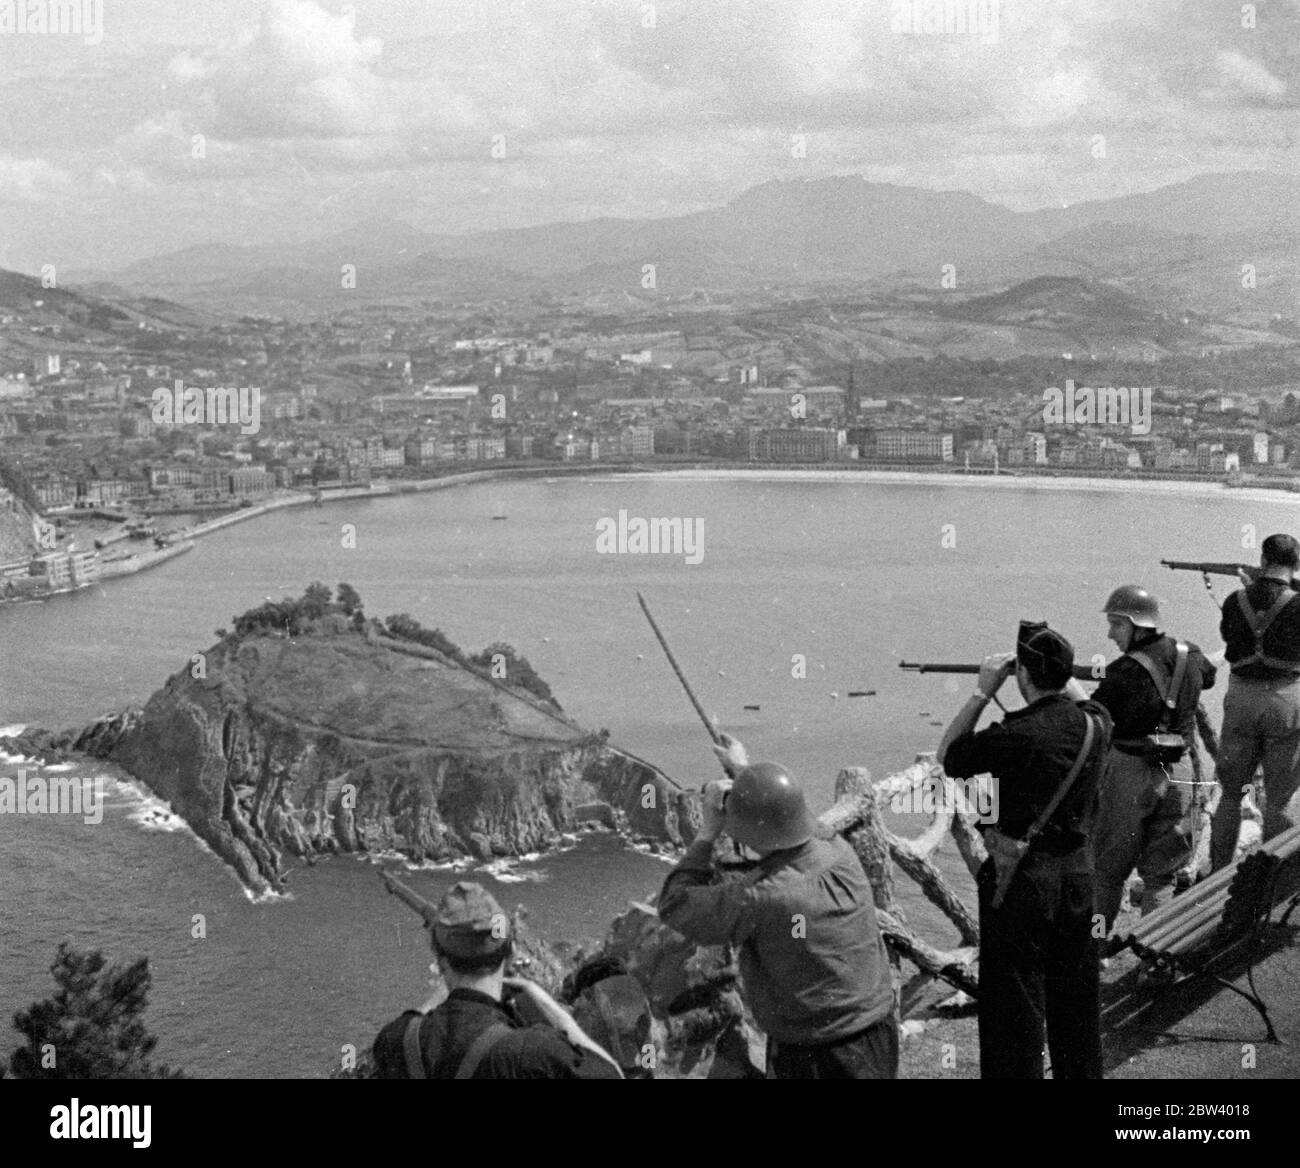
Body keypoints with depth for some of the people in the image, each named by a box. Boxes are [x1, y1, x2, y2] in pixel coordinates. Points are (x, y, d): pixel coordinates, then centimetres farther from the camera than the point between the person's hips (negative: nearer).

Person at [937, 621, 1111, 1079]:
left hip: (1022, 878, -6)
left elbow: (947, 756, -7)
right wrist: (1060, 670, 16)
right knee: (1077, 992, 20)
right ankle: (1081, 1070, 33)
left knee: (1016, 1002, 4)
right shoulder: (1094, 723, -5)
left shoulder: (1015, 734, -23)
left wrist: (983, 691, -7)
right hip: (1078, 869, 6)